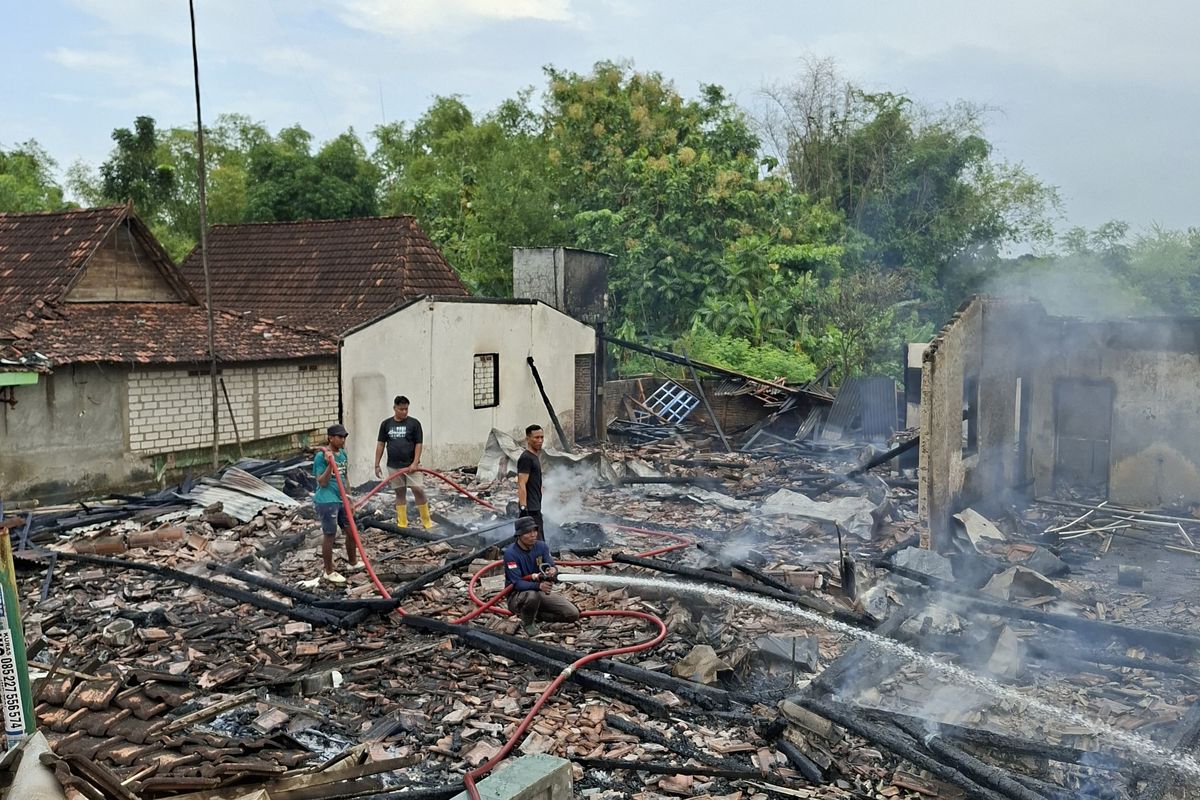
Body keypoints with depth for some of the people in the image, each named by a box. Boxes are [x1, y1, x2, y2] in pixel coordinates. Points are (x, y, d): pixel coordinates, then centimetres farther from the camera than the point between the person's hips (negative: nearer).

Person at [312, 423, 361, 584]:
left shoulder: (343, 453, 8)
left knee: (351, 531, 16)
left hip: (341, 499, 8)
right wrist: (330, 464, -28)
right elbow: (322, 482, -17)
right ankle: (329, 572, 15)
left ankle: (352, 562, 36)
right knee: (329, 535, 2)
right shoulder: (321, 456, -15)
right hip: (326, 501, -8)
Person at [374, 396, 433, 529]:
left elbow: (419, 444, -5)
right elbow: (380, 444, 8)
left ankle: (426, 521, 1)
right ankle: (402, 524, 14)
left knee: (419, 490, -10)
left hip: (411, 465, -2)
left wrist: (415, 463, -13)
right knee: (400, 493, 9)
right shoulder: (386, 424, 4)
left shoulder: (414, 423, -3)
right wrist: (377, 465, 5)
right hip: (394, 466, 3)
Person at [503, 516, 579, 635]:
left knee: (573, 614, -7)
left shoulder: (541, 546, -5)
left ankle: (536, 615, 11)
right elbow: (517, 583, -26)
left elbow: (552, 566, -13)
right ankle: (527, 622, -8)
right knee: (532, 595, -41)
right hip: (517, 596, -5)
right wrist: (538, 586, -44)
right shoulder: (511, 553, -21)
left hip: (540, 593, 5)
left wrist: (553, 571, -40)